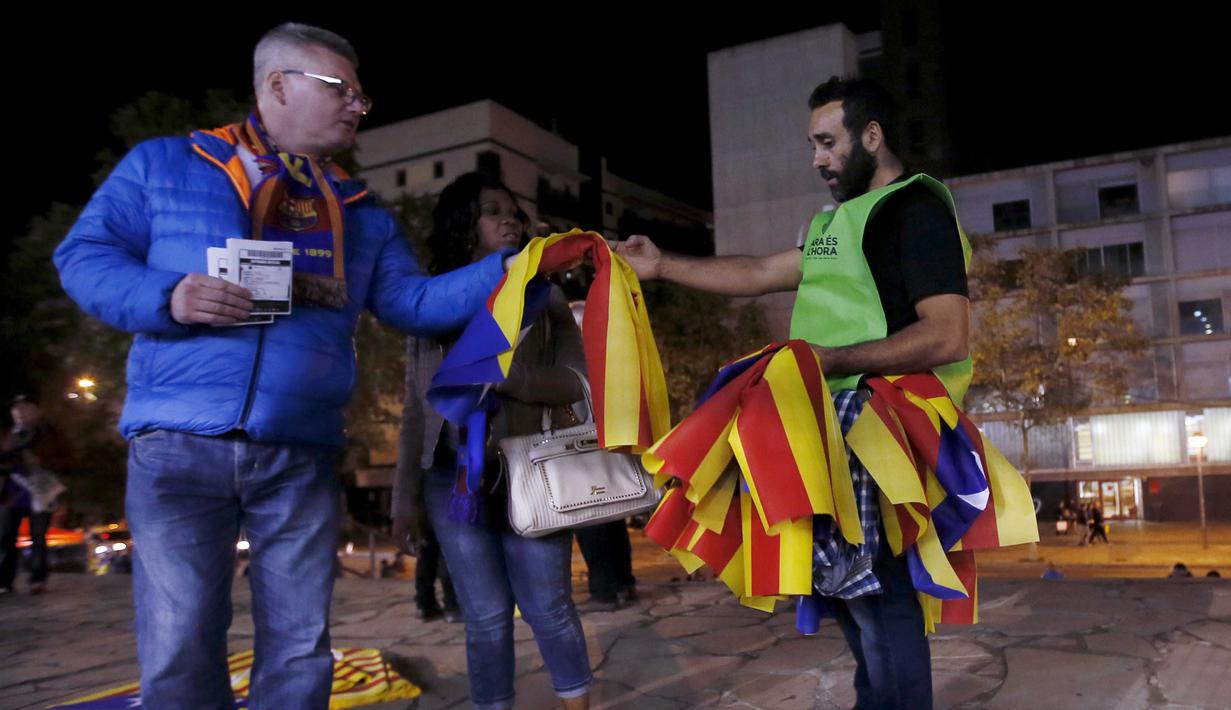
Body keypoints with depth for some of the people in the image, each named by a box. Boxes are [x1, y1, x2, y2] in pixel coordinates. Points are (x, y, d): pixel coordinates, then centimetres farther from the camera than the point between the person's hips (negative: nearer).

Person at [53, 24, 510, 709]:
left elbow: (413, 301, 12)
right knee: (180, 650, -2)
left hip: (301, 456, 3)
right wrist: (167, 296, -15)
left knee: (300, 650, 6)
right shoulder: (164, 164, 8)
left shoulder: (360, 211, 17)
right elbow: (84, 256, 5)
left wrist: (509, 269, 1)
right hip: (179, 445, -3)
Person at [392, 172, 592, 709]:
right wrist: (407, 497, 4)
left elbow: (577, 381, -2)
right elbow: (417, 411, 9)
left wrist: (501, 373, -16)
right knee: (486, 618, 3)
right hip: (454, 480, 1)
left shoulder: (542, 296, 10)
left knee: (548, 610, 2)